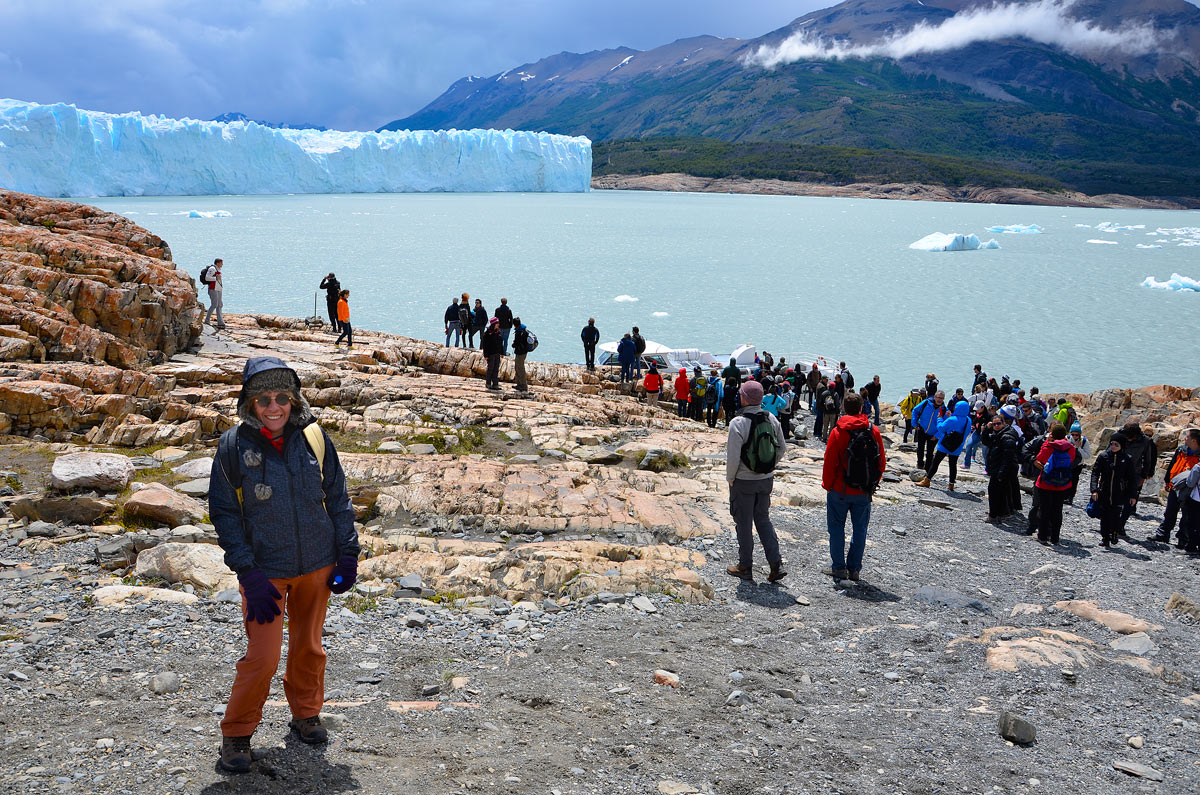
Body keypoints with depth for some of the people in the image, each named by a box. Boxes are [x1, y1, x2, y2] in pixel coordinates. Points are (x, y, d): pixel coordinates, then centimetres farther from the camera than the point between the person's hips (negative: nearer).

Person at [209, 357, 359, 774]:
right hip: (266, 570, -3)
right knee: (262, 657, -5)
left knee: (309, 645, 17)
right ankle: (236, 734, 16)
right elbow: (224, 512, -7)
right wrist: (249, 573, -13)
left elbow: (337, 498, 5)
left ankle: (306, 714, 39)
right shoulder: (234, 444, -11)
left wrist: (347, 554, 3)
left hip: (317, 565, 3)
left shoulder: (313, 437, -5)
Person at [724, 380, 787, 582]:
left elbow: (733, 457, -19)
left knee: (744, 523, 7)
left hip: (744, 481, -6)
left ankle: (745, 567, 17)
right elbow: (782, 448, 7)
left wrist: (730, 478, -4)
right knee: (763, 520, 17)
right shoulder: (771, 419, 0)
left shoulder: (738, 423, -19)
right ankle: (776, 564, 11)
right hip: (766, 480, 6)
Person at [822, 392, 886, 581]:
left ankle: (839, 567, 10)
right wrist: (873, 482, 15)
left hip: (840, 490, -3)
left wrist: (827, 485, 3)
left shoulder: (837, 432, -12)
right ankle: (854, 568, 17)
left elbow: (829, 463, -10)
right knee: (859, 530, 12)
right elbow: (882, 462, 3)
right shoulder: (874, 431, -3)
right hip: (864, 493, 3)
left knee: (837, 529, 9)